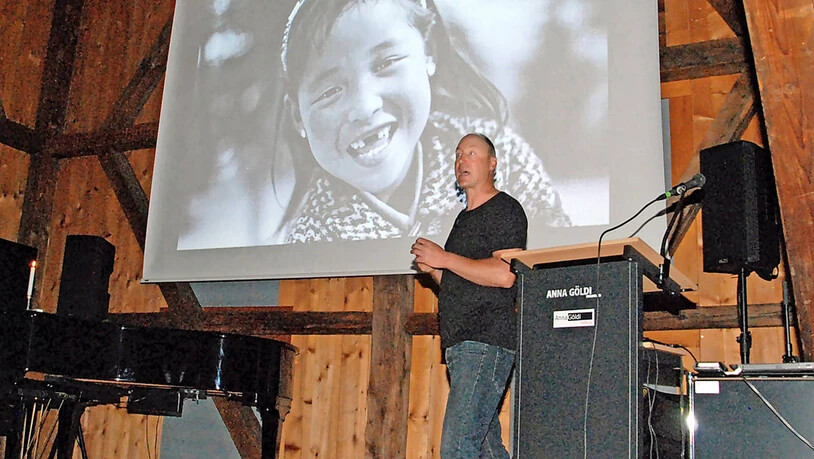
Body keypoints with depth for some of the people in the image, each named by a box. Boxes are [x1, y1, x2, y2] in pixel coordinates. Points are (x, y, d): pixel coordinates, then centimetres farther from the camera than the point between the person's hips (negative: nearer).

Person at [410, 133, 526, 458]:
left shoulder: (505, 210, -3)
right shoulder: (464, 218, 24)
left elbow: (504, 275, -18)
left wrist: (444, 258, -11)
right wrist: (432, 268, 8)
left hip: (487, 342, -9)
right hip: (460, 345, 10)